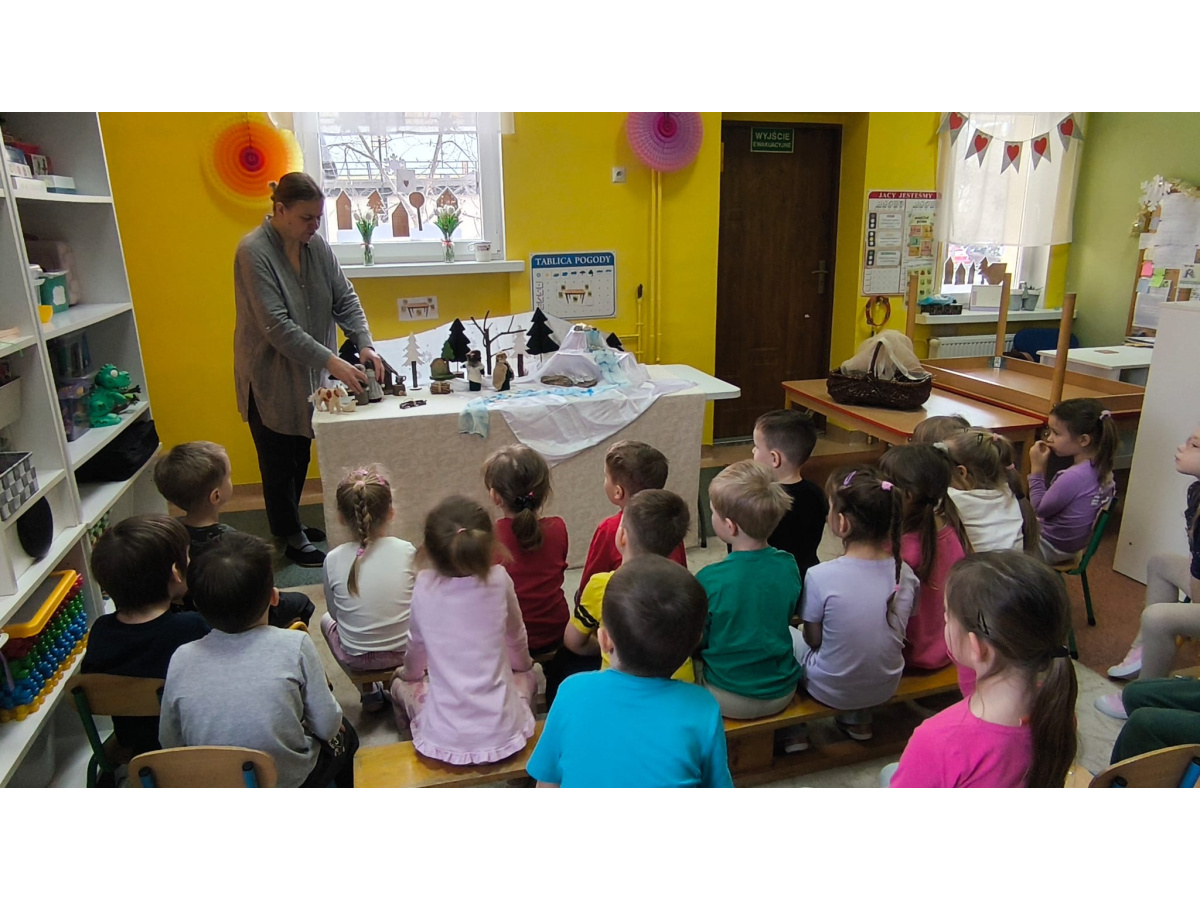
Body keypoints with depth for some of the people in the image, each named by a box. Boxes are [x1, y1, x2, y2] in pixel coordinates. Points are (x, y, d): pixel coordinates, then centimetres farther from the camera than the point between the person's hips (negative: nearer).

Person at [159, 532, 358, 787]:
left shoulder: (182, 660, -14)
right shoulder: (295, 645, -22)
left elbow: (170, 742, -3)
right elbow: (327, 726, -15)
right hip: (291, 787, -3)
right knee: (343, 733, 30)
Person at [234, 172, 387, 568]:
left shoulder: (316, 245, 0)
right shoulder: (253, 252, -19)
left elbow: (345, 299, 1)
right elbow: (277, 326, -26)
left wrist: (365, 345, -15)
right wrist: (332, 362, -32)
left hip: (308, 374, 6)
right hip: (270, 377, -6)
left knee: (300, 455, 18)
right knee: (279, 461, 8)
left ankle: (290, 525, 36)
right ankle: (291, 539, 23)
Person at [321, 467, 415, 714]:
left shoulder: (333, 559, -15)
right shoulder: (406, 551, -15)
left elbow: (334, 611, -1)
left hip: (356, 658, 0)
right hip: (405, 652, 1)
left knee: (326, 619, 31)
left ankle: (368, 692, 26)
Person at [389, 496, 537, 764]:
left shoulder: (424, 587, -11)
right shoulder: (499, 580, -11)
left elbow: (416, 646, 7)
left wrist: (408, 673, 31)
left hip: (443, 740, 0)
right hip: (502, 735, 0)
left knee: (401, 684, 29)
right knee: (526, 676, 32)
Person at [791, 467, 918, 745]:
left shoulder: (820, 577, -26)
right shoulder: (904, 573, -13)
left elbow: (813, 639, -13)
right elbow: (898, 630, 2)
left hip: (832, 691, -4)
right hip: (886, 687, 5)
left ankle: (794, 731, 24)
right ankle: (858, 720, 31)